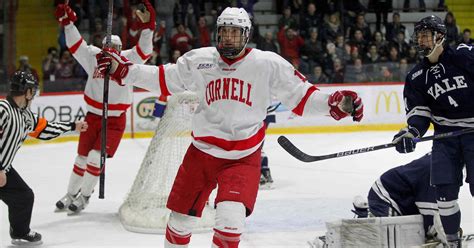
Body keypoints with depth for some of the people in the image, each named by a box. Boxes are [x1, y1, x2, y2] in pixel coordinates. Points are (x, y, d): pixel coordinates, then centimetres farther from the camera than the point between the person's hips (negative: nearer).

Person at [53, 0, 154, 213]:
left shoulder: (128, 60, -8)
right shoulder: (93, 57, -3)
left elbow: (144, 50, -20)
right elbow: (75, 44, -5)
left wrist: (147, 26, -33)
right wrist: (67, 22, -16)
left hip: (115, 120, -3)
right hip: (93, 116, 3)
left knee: (96, 156, -9)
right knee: (82, 157, 11)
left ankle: (84, 196, 6)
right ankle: (70, 194, 24)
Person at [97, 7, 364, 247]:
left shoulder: (269, 64, -9)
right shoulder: (198, 60, -3)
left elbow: (301, 96, -7)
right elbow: (162, 79, 5)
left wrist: (334, 103, -22)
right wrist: (122, 69, -2)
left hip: (244, 156, -2)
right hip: (203, 151, 2)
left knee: (231, 217, -18)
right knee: (181, 216, 9)